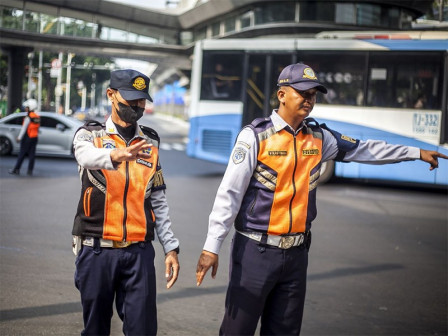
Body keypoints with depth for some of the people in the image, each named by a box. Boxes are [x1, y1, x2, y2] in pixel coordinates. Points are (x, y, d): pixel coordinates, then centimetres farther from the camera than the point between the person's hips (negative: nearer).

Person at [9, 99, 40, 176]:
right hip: (35, 138, 7)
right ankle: (30, 171, 5)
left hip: (27, 138, -7)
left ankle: (16, 170, 5)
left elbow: (24, 128, -15)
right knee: (32, 154, 5)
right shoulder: (37, 117, 7)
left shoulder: (28, 117, -15)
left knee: (22, 154, 0)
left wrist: (19, 138, -10)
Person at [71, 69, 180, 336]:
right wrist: (117, 155, -48)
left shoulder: (150, 143, 11)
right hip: (97, 251, -2)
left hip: (139, 253, 2)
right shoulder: (90, 135, 0)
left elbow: (159, 201, 14)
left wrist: (171, 247, 7)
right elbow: (88, 156, -26)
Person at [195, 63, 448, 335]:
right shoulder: (256, 136, -9)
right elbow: (229, 193, -11)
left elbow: (365, 149, 21)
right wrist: (212, 246, -15)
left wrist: (417, 153, 24)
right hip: (256, 251, -5)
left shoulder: (319, 137, 8)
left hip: (296, 252, 6)